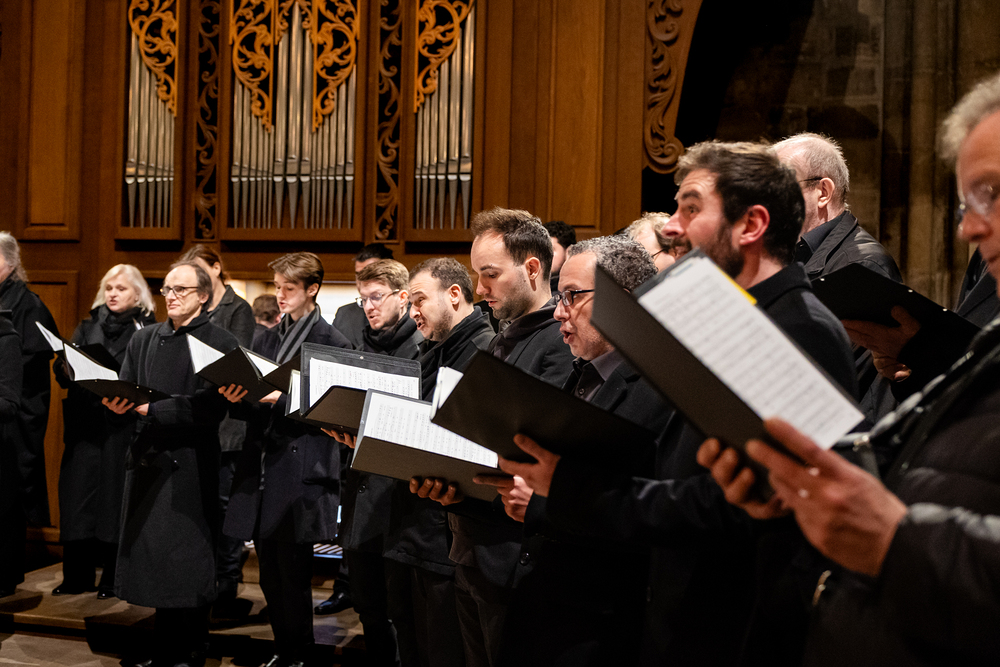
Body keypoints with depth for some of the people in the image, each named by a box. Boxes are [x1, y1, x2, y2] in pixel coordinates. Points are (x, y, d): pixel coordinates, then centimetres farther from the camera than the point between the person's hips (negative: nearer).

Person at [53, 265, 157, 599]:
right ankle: (77, 576, 12)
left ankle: (114, 579, 8)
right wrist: (68, 366, -9)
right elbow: (64, 372, 12)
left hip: (123, 426, -4)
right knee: (78, 494, 3)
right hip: (85, 424, 4)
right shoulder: (88, 327, 16)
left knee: (114, 497, -1)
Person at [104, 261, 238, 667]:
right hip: (147, 460, 5)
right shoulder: (143, 340, 14)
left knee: (187, 563, 0)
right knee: (152, 558, 8)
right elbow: (124, 390, 10)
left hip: (190, 464, -5)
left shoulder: (220, 343, -4)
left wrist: (151, 408, -19)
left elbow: (211, 408, -15)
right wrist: (117, 405, -13)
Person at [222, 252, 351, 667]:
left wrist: (284, 399, -21)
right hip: (262, 466, 6)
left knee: (293, 573, -1)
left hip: (300, 472, -6)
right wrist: (237, 398, -6)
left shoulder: (332, 342, -4)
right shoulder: (267, 340, 15)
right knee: (270, 572, 12)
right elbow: (255, 410, 15)